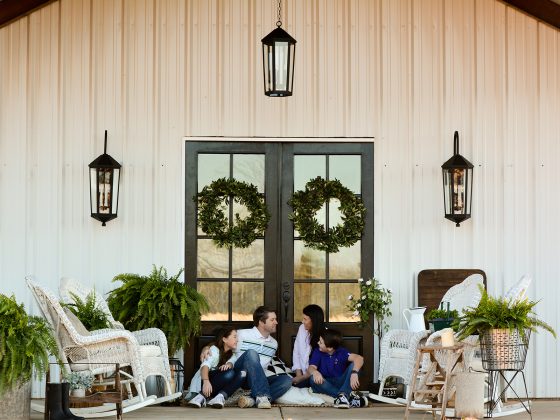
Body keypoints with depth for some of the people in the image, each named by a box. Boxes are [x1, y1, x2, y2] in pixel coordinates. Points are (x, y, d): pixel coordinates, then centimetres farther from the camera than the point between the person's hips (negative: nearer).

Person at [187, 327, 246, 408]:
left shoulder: (231, 354, 19)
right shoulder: (214, 350, -4)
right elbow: (205, 366, -22)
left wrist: (229, 365, -27)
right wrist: (206, 381, -42)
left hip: (217, 387, 6)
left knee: (242, 374, -19)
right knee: (229, 373, -33)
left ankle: (221, 397, -36)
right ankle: (201, 397, -36)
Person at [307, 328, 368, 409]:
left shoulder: (341, 352, -8)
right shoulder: (317, 352, -2)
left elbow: (359, 358, -24)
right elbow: (311, 367, -16)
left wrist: (354, 373, -44)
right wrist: (315, 372, -43)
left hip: (341, 383, -1)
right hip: (326, 384, 1)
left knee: (354, 365, -22)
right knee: (313, 379, -32)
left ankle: (343, 394, -39)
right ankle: (348, 395, -38)